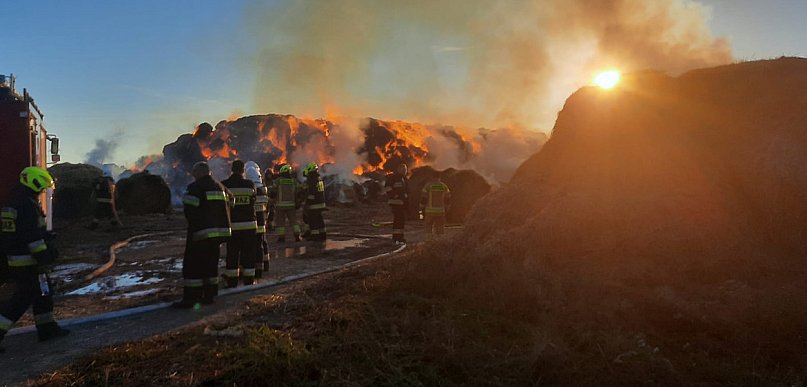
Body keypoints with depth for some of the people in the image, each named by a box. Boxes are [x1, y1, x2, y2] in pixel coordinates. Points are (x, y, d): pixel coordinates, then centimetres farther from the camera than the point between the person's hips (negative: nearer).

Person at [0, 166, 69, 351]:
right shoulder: (28, 206, -19)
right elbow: (34, 237, -22)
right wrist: (44, 259, -18)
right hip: (27, 262, -10)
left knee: (43, 292, 16)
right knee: (23, 298, -4)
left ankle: (47, 328, 23)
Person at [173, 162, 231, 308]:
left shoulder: (194, 188, -10)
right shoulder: (220, 187, 13)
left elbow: (190, 211, -15)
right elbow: (226, 209, 15)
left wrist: (193, 228, -3)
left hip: (202, 233, -7)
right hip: (220, 230, 8)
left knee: (192, 265, -2)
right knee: (211, 263, 15)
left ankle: (190, 298, -3)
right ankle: (209, 295, 18)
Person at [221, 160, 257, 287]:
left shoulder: (224, 185, -7)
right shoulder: (250, 184, -6)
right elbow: (253, 202, 4)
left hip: (232, 225, 0)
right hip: (249, 224, 0)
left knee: (232, 253, 8)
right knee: (248, 253, 8)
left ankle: (232, 280, 11)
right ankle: (248, 279, 12)